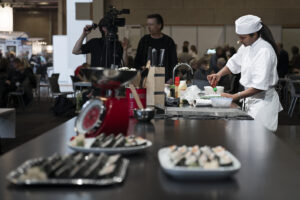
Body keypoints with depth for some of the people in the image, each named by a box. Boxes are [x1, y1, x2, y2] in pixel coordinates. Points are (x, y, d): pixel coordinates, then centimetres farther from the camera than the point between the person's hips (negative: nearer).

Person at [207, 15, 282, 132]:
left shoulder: (265, 51, -23)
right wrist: (219, 74, 2)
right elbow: (235, 62, 21)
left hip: (263, 100, -8)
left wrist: (234, 97, -26)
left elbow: (260, 86, -27)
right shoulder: (247, 46, 4)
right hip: (251, 99, 8)